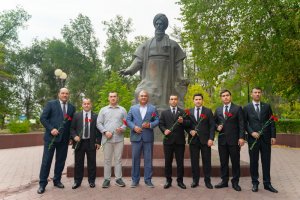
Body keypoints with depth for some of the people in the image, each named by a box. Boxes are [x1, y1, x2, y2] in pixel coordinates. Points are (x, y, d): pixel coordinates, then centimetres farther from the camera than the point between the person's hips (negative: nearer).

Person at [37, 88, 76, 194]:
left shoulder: (72, 107, 10)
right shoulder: (51, 104, 0)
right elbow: (43, 118, -4)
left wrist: (71, 136, 4)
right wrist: (51, 129, -15)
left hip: (64, 138, 3)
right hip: (51, 136, -3)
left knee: (61, 160, 10)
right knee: (46, 160, 2)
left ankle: (57, 180, 25)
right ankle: (42, 183, 14)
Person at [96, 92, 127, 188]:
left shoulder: (122, 110, 9)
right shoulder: (103, 110, 8)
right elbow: (99, 123, 4)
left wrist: (122, 129, -14)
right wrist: (105, 132, -8)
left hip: (119, 138, 0)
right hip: (107, 138, 0)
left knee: (118, 159, 6)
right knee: (107, 159, 6)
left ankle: (118, 178, 15)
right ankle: (107, 179, 14)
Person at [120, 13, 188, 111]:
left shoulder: (172, 44, 13)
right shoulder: (147, 44, 16)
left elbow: (178, 63, 7)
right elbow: (139, 59, 7)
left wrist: (181, 80, -3)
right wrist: (129, 70, -9)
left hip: (165, 80, -1)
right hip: (150, 79, 1)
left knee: (163, 102, -6)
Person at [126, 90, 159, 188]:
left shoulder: (153, 108, 8)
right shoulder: (133, 108, 10)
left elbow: (157, 120, 4)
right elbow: (128, 120, 6)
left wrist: (150, 125, -14)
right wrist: (134, 127, -10)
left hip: (148, 137, 0)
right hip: (136, 137, 1)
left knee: (148, 159, 5)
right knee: (135, 159, 6)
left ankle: (148, 179, 18)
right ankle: (135, 180, 19)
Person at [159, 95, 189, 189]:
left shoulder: (183, 112, 9)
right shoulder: (164, 113, 11)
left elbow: (188, 123, 0)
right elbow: (161, 124, 5)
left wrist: (182, 121, -20)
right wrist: (164, 130, -14)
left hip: (180, 140, 0)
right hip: (168, 140, 1)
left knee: (180, 162, 6)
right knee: (168, 161, 7)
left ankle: (180, 181, 18)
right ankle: (168, 181, 19)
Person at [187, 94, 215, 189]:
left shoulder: (208, 111, 4)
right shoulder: (189, 112, 10)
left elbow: (212, 126, 0)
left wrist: (211, 138, -10)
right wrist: (190, 131, -9)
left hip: (205, 140, -1)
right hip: (193, 139, 2)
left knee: (207, 161, 4)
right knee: (194, 161, 7)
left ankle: (207, 181, 16)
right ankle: (195, 180, 18)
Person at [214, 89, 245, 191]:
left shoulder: (237, 108, 1)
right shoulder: (218, 110, 12)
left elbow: (241, 124, -4)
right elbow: (214, 122, 18)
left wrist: (241, 137, -12)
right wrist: (217, 127, -4)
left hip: (234, 139, -3)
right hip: (222, 139, 3)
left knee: (235, 162, 4)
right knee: (223, 162, 10)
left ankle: (235, 182, 16)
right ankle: (224, 181, 20)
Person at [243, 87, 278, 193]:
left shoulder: (267, 106, 7)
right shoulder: (247, 108, 3)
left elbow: (272, 122, 5)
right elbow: (245, 123, 1)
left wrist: (273, 136, -1)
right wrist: (251, 132, -13)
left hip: (266, 138, 1)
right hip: (253, 138, -1)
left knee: (266, 161, 7)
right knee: (253, 161, 6)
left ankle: (267, 183, 18)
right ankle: (255, 183, 17)